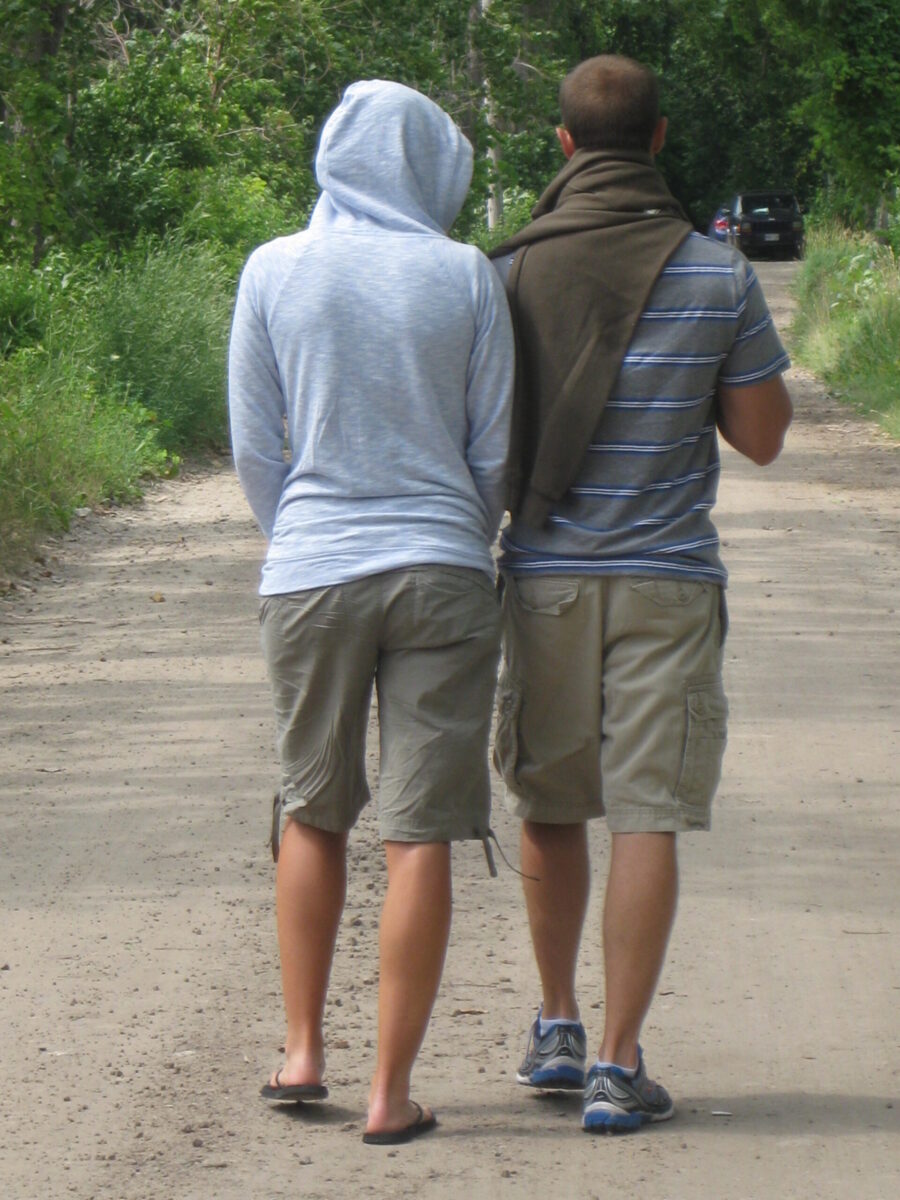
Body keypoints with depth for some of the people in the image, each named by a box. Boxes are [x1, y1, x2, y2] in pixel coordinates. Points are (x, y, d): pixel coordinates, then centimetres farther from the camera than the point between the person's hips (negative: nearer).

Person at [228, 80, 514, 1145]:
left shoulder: (274, 273, -1)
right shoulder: (464, 276, -4)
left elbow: (253, 448, 5)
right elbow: (496, 449, 2)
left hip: (309, 576, 2)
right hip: (443, 576, -1)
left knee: (313, 813, 18)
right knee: (419, 835, 0)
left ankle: (302, 1052, 19)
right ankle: (390, 1092, 1)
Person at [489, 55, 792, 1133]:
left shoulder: (512, 274, -3)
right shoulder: (717, 277, -5)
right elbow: (763, 435, 1)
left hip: (546, 574, 2)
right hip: (667, 578, -2)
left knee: (550, 805, 18)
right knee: (647, 819, -1)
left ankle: (557, 1029, 27)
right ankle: (617, 1068, -4)